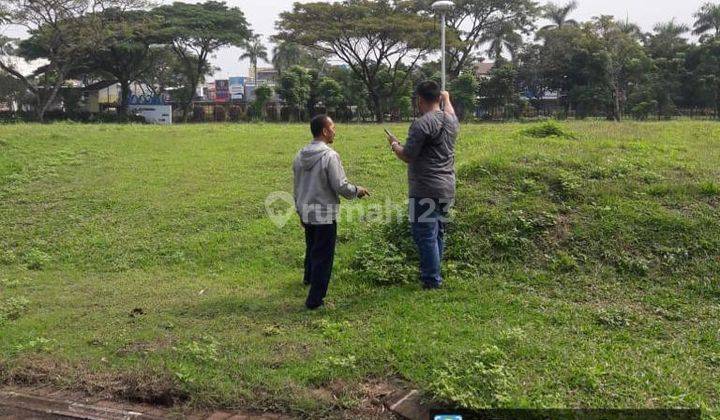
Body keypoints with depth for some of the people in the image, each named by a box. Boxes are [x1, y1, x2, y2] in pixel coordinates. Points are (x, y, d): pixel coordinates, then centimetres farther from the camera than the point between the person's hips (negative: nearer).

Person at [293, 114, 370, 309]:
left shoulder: (300, 156, 3)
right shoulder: (330, 156, -20)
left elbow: (297, 186, 12)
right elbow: (340, 186, -18)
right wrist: (357, 191, 1)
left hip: (305, 213, 7)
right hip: (324, 215, -7)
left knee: (311, 247, 29)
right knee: (323, 256, 2)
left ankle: (309, 277, 51)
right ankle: (315, 299, 6)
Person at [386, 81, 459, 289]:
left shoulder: (422, 124, -17)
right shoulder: (451, 120, 9)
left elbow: (408, 156, -17)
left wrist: (394, 144, 2)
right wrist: (447, 98, 54)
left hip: (426, 191, -9)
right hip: (447, 189, 9)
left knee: (425, 235, -1)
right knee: (438, 233, 18)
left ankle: (432, 279, 3)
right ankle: (433, 272, 29)